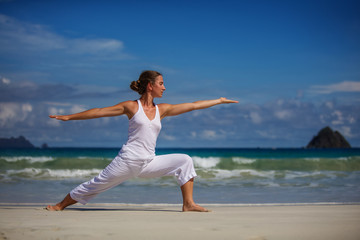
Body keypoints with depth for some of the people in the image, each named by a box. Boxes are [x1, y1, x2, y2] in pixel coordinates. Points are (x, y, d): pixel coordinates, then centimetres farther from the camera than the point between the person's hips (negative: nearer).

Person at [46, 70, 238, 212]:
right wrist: (69, 117, 4)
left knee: (185, 161, -5)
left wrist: (219, 100, 13)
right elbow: (99, 112, 2)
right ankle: (60, 205, 18)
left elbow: (193, 105, 11)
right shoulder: (131, 106, -2)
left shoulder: (162, 110, 9)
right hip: (127, 160, -4)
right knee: (95, 185, 0)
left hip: (149, 163, 5)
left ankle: (188, 204, -3)